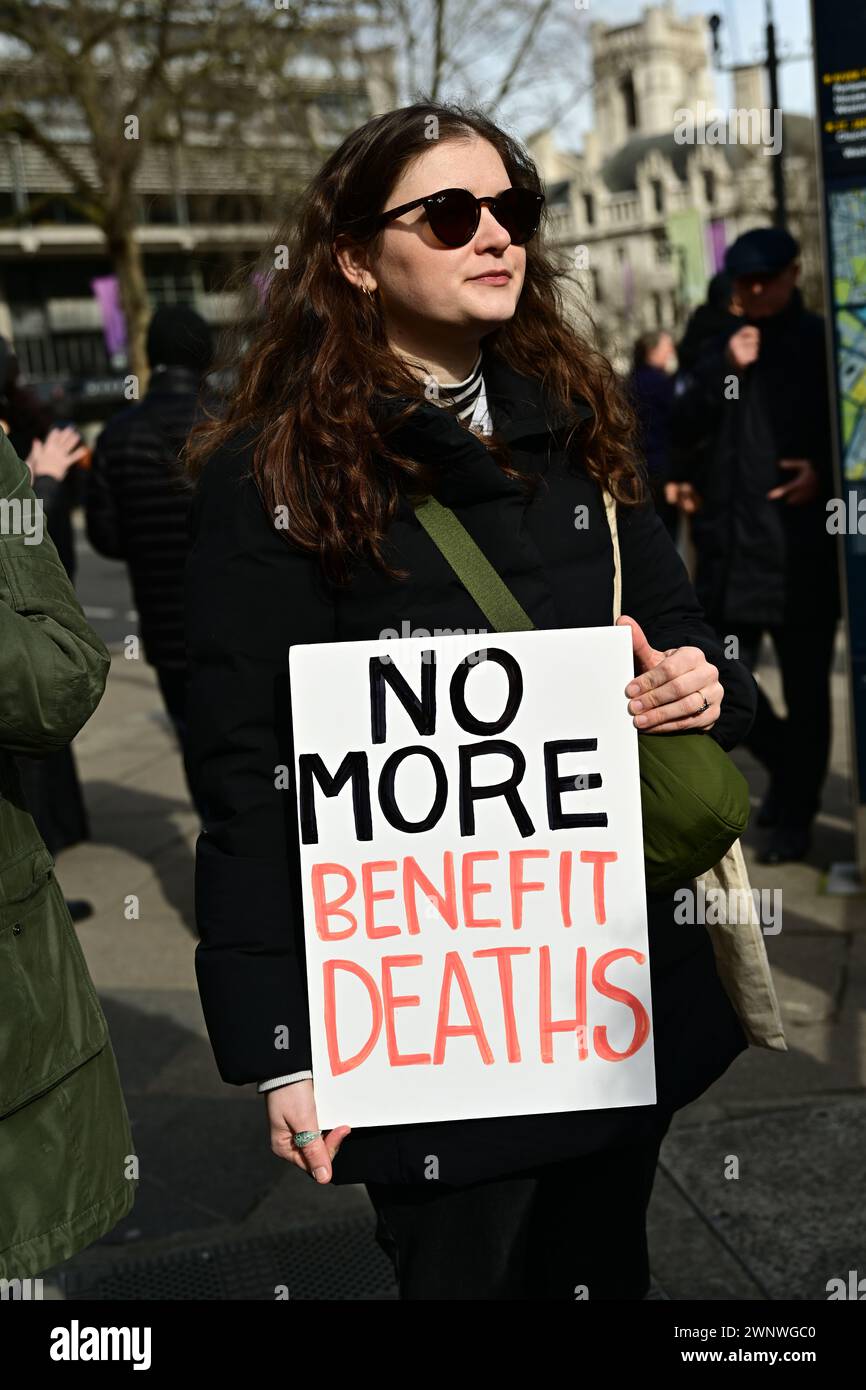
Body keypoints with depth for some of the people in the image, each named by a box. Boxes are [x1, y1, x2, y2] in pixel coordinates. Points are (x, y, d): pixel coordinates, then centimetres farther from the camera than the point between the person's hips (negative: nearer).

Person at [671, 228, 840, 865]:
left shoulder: (823, 344, 2)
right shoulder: (722, 348, 11)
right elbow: (685, 432, 2)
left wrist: (825, 472, -14)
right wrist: (725, 372, -10)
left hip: (805, 549, -3)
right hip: (731, 544, 3)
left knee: (805, 689, 3)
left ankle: (795, 816, 15)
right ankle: (784, 759, 29)